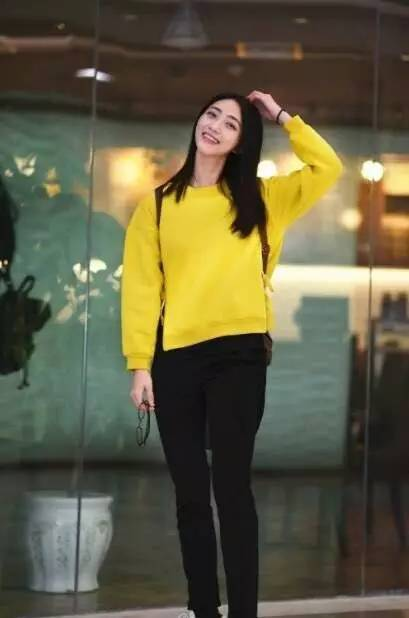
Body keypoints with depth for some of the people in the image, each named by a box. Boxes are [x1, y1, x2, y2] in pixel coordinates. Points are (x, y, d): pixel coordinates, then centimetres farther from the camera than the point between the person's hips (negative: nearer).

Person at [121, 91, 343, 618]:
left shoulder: (260, 199, 12)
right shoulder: (157, 205, 9)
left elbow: (327, 168, 5)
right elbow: (141, 287, 4)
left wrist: (282, 117, 8)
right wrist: (140, 364, -3)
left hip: (239, 355, -1)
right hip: (174, 358, 1)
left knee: (232, 486, -6)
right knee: (189, 490, 6)